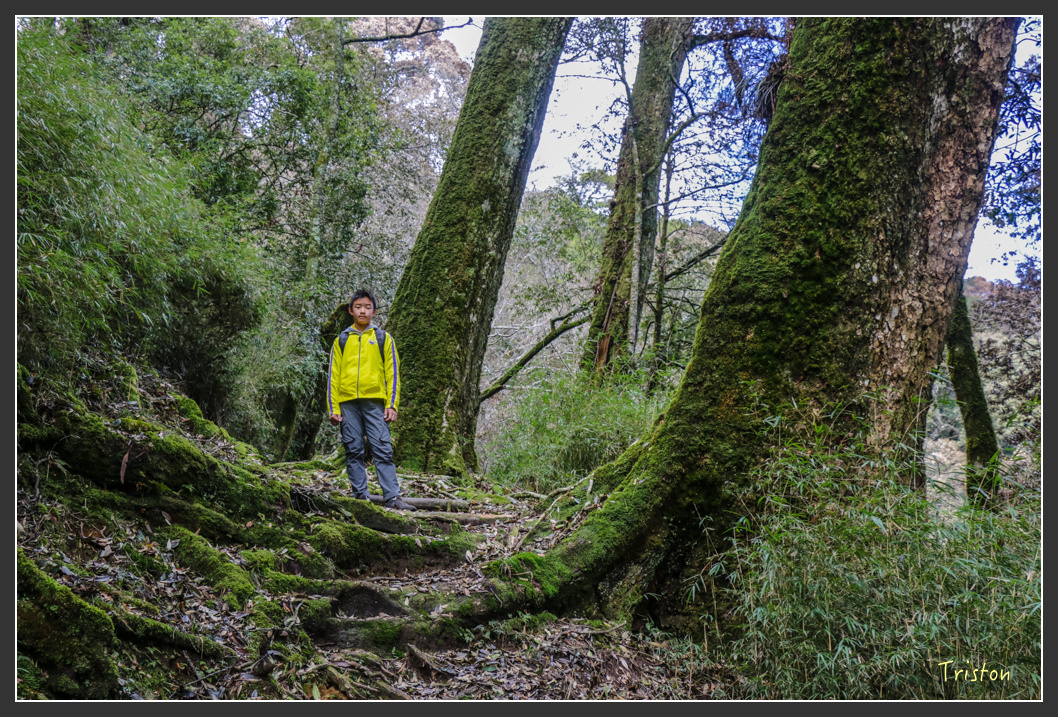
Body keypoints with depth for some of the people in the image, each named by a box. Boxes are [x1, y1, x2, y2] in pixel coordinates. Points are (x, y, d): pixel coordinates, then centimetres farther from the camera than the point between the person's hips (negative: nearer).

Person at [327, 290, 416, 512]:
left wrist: (392, 404, -3)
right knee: (353, 452, 2)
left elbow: (392, 373, 7)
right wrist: (333, 408, 2)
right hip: (348, 404, 2)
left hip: (375, 403, -1)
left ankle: (392, 497, -9)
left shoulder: (383, 338, 11)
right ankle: (360, 497, 7)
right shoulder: (341, 340, 14)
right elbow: (333, 375, 11)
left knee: (383, 450, -7)